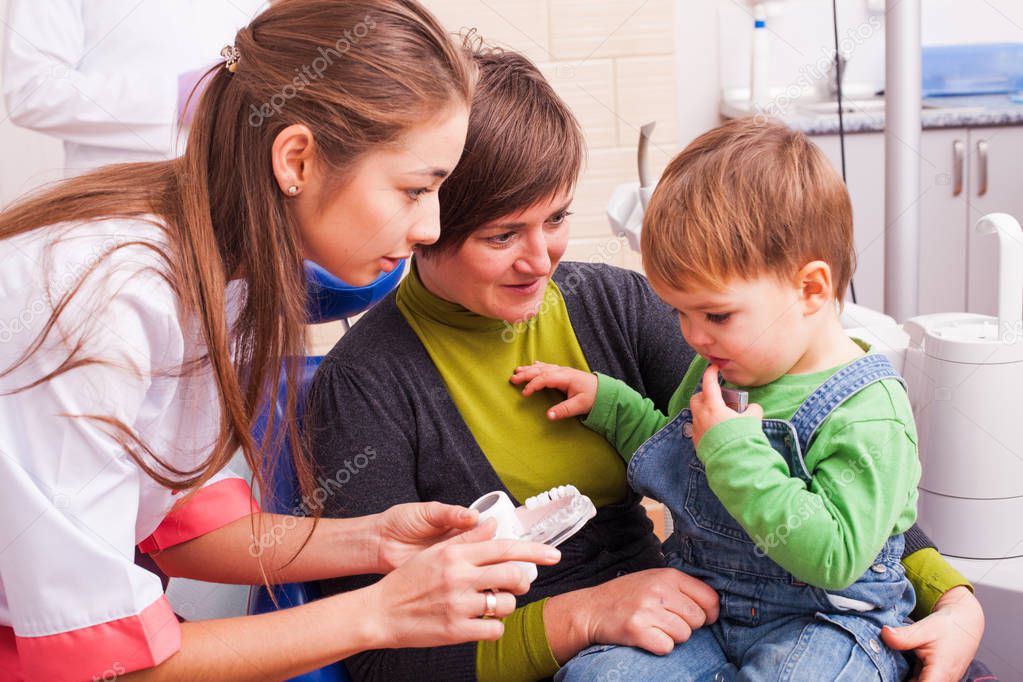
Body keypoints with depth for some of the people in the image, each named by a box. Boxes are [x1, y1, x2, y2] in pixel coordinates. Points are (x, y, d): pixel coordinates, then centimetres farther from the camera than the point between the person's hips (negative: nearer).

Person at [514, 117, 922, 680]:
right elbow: (671, 459, 28)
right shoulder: (717, 368, 9)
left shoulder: (867, 415, -16)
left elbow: (834, 558, -26)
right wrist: (607, 401, 14)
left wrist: (735, 451, -25)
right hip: (704, 607, 6)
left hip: (827, 624, -5)